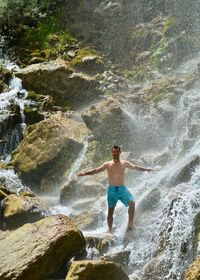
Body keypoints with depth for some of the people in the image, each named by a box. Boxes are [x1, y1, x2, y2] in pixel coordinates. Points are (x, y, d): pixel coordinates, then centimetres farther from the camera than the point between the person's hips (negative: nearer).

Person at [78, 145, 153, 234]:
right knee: (110, 211, 1)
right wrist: (85, 173, -13)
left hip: (122, 188, 1)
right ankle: (110, 230, 10)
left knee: (132, 203, -20)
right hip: (112, 190, -1)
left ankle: (130, 223, -8)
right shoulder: (107, 164, 1)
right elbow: (97, 170, -3)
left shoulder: (125, 163, 5)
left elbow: (135, 167, 1)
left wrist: (145, 169, -12)